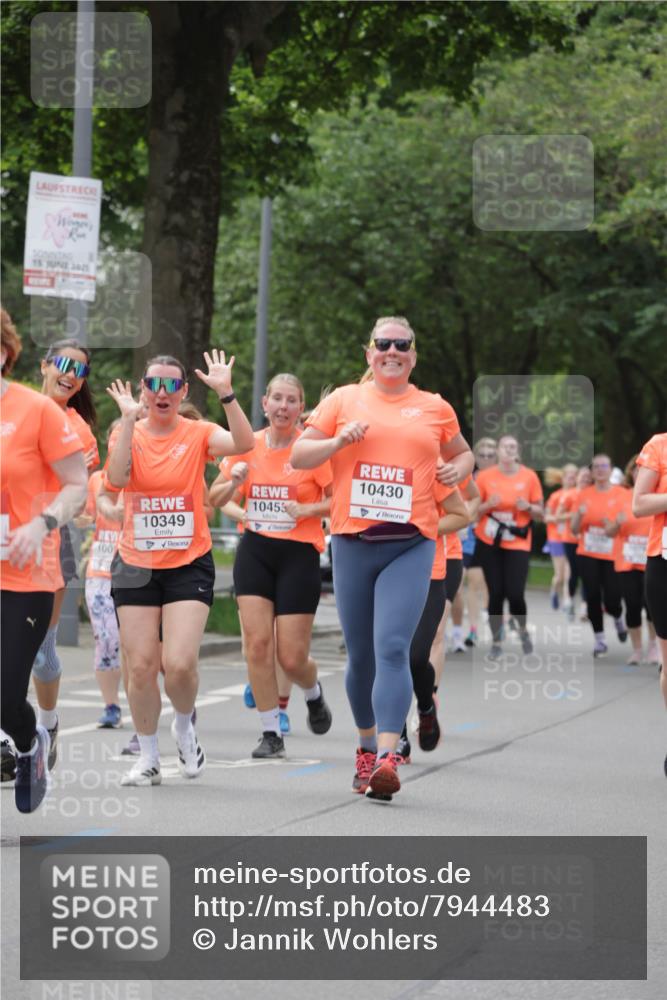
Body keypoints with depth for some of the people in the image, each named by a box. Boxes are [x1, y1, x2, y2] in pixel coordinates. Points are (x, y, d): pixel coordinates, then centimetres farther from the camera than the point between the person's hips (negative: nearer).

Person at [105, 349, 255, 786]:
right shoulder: (129, 434, 2)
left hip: (189, 565, -2)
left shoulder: (198, 434, -1)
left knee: (179, 664, -14)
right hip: (137, 566, 2)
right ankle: (148, 757, 17)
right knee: (141, 666, 0)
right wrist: (130, 420, -19)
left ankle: (185, 726, 18)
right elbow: (116, 479, -17)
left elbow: (243, 443, -20)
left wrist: (225, 392, -27)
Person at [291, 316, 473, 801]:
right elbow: (298, 456, 9)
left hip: (411, 545, -1)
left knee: (392, 648, -17)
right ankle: (367, 747, 26)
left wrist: (458, 469, 5)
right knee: (360, 654, 8)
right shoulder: (344, 400, 10)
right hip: (353, 542, 2)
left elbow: (462, 453, 27)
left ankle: (387, 758, -23)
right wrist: (339, 441, -8)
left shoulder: (435, 408, 11)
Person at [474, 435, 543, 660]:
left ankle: (523, 630, 20)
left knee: (515, 594, -11)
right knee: (495, 593, -1)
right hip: (489, 542, 1)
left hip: (518, 542, -1)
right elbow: (473, 511, 3)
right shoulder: (485, 476, -3)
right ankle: (496, 643, 15)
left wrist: (528, 507, -16)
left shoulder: (529, 476, -2)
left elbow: (540, 512, 4)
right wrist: (488, 505, -16)